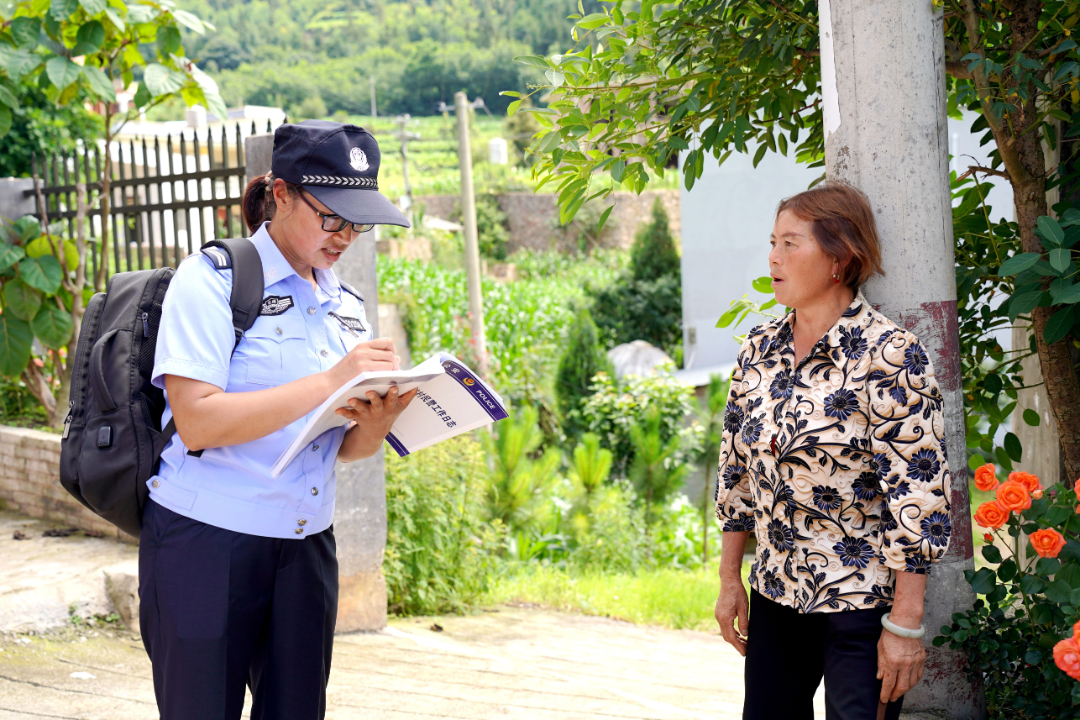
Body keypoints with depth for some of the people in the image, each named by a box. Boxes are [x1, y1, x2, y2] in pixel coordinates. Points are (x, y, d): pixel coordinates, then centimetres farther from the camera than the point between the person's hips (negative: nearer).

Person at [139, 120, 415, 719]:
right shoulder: (212, 281, -8)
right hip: (205, 547, -6)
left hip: (306, 550, 6)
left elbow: (345, 449, 14)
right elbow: (197, 423, -20)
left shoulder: (344, 306, 12)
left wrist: (375, 424, -10)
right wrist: (331, 382, -23)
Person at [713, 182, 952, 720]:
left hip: (863, 603, -6)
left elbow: (919, 494, -16)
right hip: (776, 596, 6)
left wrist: (905, 624, -18)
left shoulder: (888, 356, -14)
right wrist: (730, 580, 11)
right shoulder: (759, 349, 5)